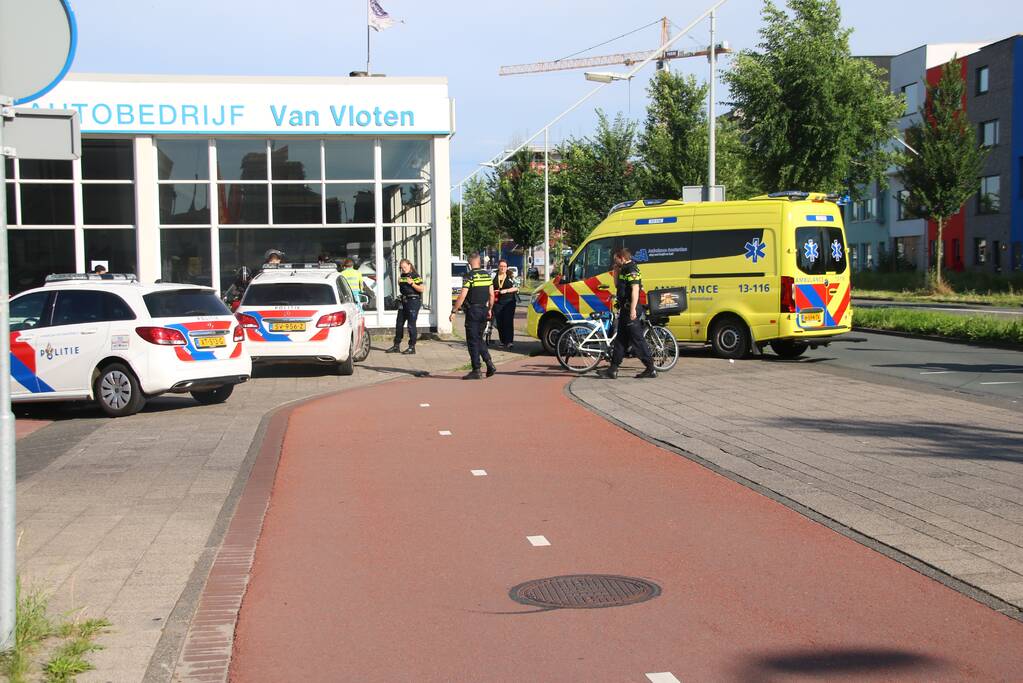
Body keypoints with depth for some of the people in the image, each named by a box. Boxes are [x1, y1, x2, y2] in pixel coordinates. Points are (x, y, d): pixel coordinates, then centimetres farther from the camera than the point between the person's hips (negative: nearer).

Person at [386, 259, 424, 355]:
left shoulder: (415, 276, -9)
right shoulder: (403, 276, 14)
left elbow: (422, 289, -14)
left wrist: (412, 283, -21)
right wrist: (399, 283, 8)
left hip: (413, 301, -8)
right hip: (403, 301, 8)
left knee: (411, 325, -6)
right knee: (399, 324, 10)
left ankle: (412, 347, 0)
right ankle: (397, 346, 19)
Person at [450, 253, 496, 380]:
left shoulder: (469, 276, -12)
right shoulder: (487, 275, 7)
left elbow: (462, 296, -17)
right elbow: (492, 294, 10)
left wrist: (454, 311, -12)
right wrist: (489, 309, 21)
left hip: (473, 311, -6)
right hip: (484, 310, 6)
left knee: (472, 341, 0)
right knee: (479, 339, 19)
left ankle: (476, 371, -1)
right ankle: (489, 364, 6)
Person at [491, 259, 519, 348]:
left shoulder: (510, 277, 2)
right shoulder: (494, 276, 9)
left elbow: (516, 287, -2)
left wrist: (506, 290, -12)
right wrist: (493, 292, -3)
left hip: (509, 302, -3)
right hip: (497, 302, 3)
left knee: (508, 321, -9)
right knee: (499, 322, 2)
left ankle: (509, 341, -10)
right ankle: (502, 341, 13)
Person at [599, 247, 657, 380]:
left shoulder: (631, 269, -14)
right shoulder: (624, 270, 17)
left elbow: (635, 289, -23)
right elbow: (617, 285, 28)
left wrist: (633, 309, -29)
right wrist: (616, 271, 14)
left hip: (631, 311, -11)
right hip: (625, 310, 11)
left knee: (637, 340, -6)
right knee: (620, 340, 11)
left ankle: (651, 369, -2)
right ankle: (613, 370, 15)